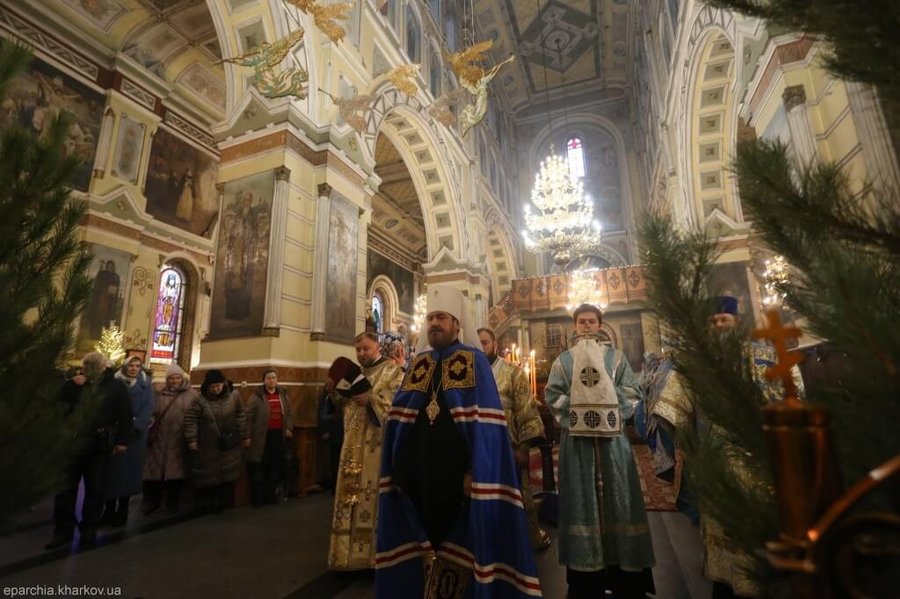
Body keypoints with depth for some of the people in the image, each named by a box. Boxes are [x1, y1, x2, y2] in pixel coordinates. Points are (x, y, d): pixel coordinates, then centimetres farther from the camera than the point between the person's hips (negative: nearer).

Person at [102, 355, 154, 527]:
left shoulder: (146, 383, 4)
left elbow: (148, 407, -4)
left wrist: (135, 426, -15)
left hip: (135, 434, 0)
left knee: (130, 471, 3)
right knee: (112, 470, 1)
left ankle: (122, 511, 12)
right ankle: (110, 509, 14)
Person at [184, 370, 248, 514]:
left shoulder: (234, 395, -7)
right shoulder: (200, 399, -12)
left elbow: (240, 417, 0)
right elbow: (190, 419, -7)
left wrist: (245, 436, 3)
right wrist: (191, 439, -12)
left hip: (228, 446, 2)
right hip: (206, 446, -1)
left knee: (227, 475, 8)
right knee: (205, 476, 8)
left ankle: (222, 503, 22)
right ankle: (203, 505, 24)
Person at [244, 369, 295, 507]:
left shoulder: (283, 394, 8)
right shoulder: (257, 396, -7)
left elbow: (289, 413, 15)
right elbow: (248, 416, -7)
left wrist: (289, 428, 3)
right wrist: (247, 435, -9)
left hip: (278, 435, 4)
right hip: (262, 436, -4)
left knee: (276, 466, 11)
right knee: (259, 467, 2)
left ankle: (271, 495, 25)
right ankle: (258, 499, 16)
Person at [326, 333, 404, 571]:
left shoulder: (392, 371, -2)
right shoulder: (355, 372, 17)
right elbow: (346, 404, 18)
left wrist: (371, 399, -22)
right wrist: (334, 391, 0)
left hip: (378, 446, -6)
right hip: (355, 445, 6)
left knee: (375, 497, -3)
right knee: (352, 494, 10)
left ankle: (376, 553, 10)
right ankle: (351, 551, 24)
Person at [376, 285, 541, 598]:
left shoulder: (474, 361, -4)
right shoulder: (416, 364, 10)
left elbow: (483, 421, -12)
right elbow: (398, 417, 9)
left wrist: (475, 470, -18)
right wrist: (396, 468, 4)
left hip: (456, 471, -4)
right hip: (417, 472, 5)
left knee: (458, 544, 9)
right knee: (422, 542, 17)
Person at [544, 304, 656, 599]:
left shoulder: (616, 357, 9)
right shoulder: (563, 360, 6)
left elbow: (632, 393, 2)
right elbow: (553, 396, -2)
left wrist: (612, 416, -10)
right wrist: (574, 418, -13)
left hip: (611, 436, 1)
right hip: (577, 439, -1)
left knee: (617, 497, 5)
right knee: (583, 499, 3)